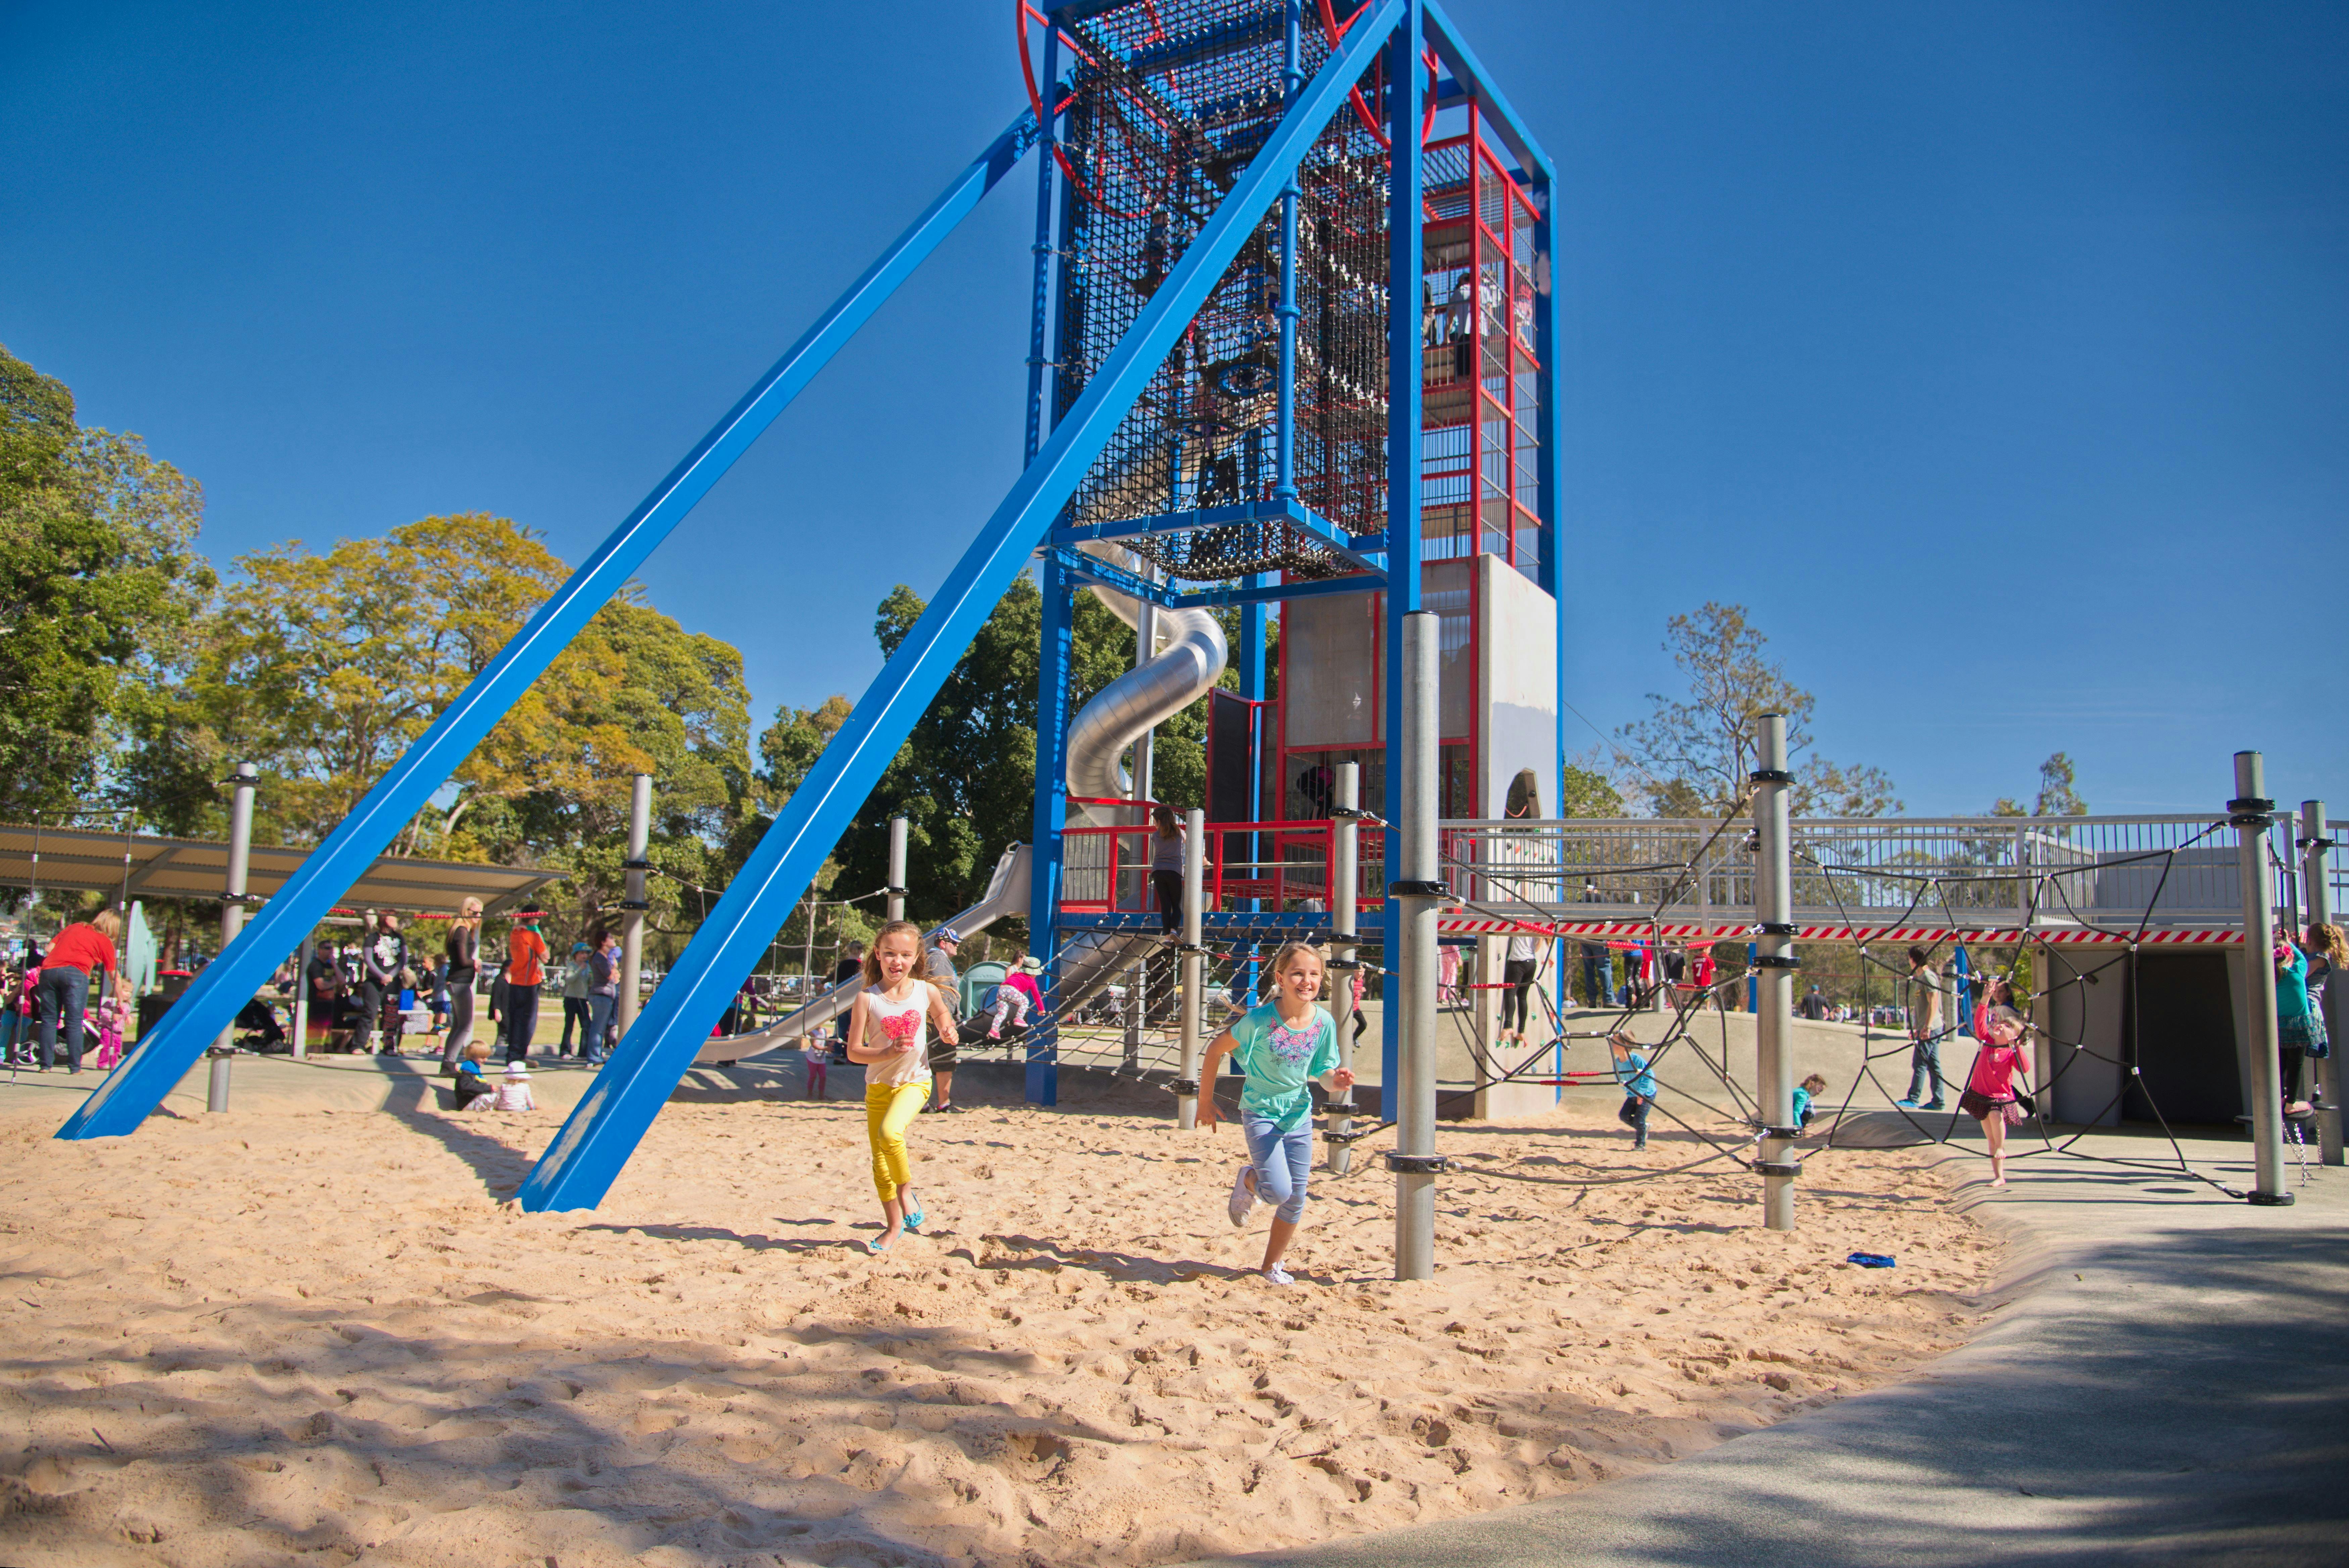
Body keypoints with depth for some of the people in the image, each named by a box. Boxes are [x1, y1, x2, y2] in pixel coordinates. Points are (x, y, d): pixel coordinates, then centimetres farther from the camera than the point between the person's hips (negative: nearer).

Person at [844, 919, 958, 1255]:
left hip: (915, 1081, -1)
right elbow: (853, 1051, -9)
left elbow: (942, 1012, 19)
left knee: (890, 1132, -29)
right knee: (880, 1163, 8)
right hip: (878, 1085, 2)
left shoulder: (927, 991, -5)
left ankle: (907, 1190, -4)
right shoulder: (868, 999, -10)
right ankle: (894, 1226, 26)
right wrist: (888, 1053, -24)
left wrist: (947, 1031, -2)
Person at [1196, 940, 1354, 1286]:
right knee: (1278, 1192, -17)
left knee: (1295, 1200, 8)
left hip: (1299, 1115, 4)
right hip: (1261, 1112, -4)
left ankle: (1272, 1266, 28)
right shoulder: (1261, 1019, -21)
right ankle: (1248, 1180, 18)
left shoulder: (1324, 1022, -10)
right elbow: (1216, 1049, -10)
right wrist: (1206, 1101, -5)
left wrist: (1337, 1081, -26)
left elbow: (1325, 1076, -1)